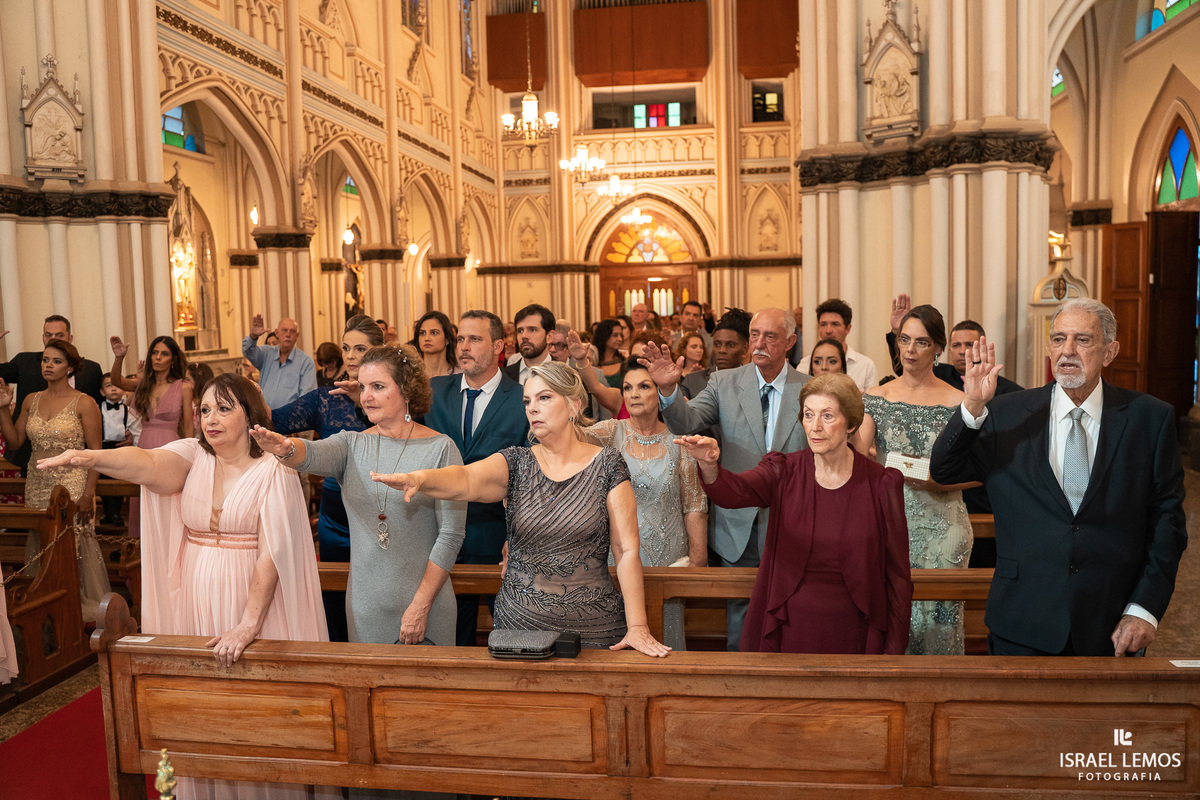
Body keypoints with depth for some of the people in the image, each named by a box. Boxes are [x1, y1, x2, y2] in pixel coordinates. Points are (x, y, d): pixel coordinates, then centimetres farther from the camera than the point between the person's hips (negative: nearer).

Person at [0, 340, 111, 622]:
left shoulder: (84, 403, -6)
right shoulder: (32, 400, 9)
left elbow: (96, 453, -8)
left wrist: (88, 494, -14)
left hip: (72, 485, -5)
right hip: (37, 485, 5)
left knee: (71, 550, -4)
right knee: (41, 549, 9)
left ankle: (78, 608, 9)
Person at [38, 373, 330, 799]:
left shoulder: (274, 471, -7)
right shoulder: (191, 456, 2)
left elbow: (272, 554, -14)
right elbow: (147, 463, -20)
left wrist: (248, 626, -20)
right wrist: (91, 457, -40)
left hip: (254, 599, -3)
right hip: (194, 602, 3)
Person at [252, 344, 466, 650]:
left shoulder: (440, 448, -9)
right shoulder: (351, 444, 3)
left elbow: (451, 533, -11)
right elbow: (314, 455, -19)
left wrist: (420, 605, -13)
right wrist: (286, 449, -42)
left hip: (425, 600, -3)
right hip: (364, 604, 3)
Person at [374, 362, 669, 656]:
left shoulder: (606, 464, -3)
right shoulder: (516, 463, 1)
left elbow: (627, 551, -7)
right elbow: (465, 480, -20)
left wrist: (637, 627, -14)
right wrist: (417, 478, -42)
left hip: (593, 628, -1)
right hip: (518, 622, 2)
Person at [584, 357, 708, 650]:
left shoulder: (678, 441, 1)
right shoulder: (611, 433, 1)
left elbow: (694, 506, 3)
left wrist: (698, 559, 0)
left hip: (668, 557, 0)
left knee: (667, 640, 6)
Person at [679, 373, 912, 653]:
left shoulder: (882, 484, -5)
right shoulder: (784, 472, -3)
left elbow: (898, 575, -1)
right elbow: (734, 491, -24)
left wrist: (893, 651, -4)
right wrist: (709, 464, -46)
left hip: (851, 635, 0)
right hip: (787, 628, 1)